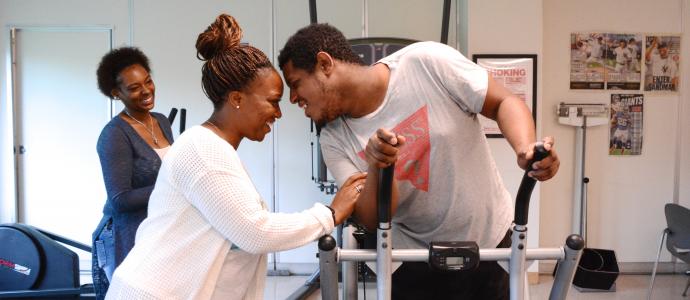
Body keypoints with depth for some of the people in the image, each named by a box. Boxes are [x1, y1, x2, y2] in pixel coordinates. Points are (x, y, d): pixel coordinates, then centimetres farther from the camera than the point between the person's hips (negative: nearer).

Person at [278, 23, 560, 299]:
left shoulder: (427, 61, -19)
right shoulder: (335, 140, -8)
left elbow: (503, 102, -11)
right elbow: (372, 221, -13)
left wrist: (526, 149, -31)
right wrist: (377, 167, -32)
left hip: (490, 240, -2)